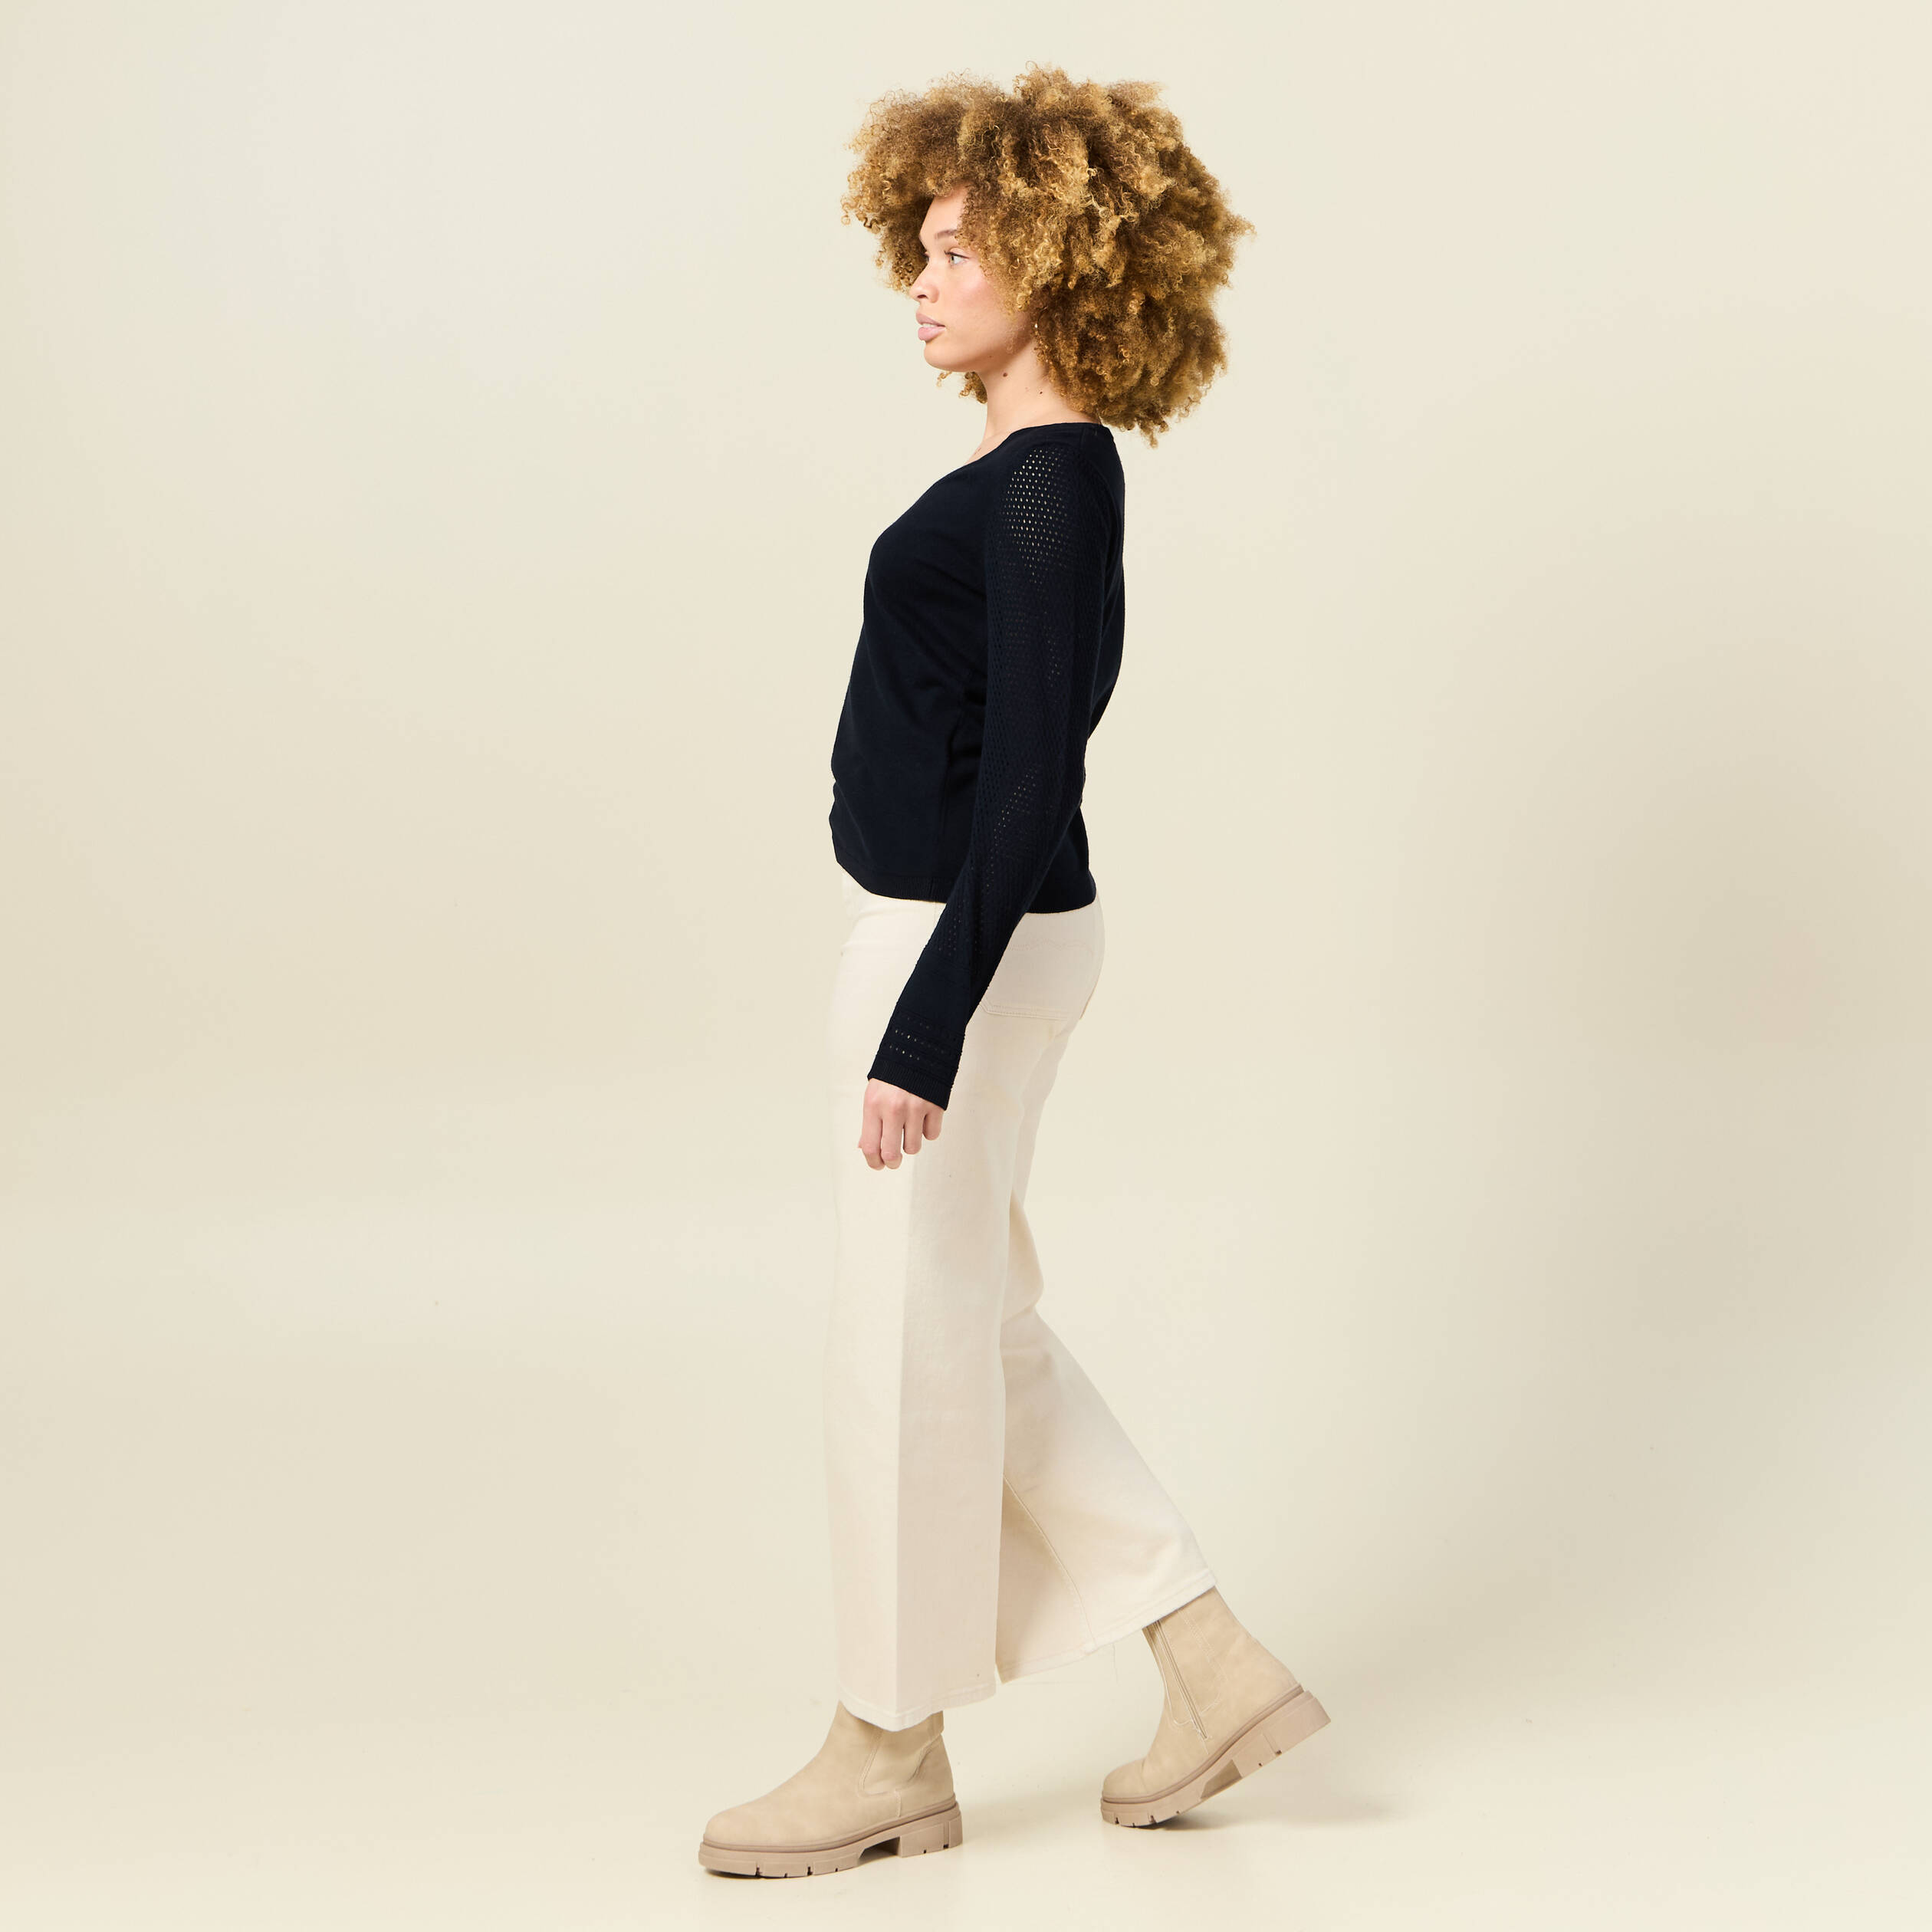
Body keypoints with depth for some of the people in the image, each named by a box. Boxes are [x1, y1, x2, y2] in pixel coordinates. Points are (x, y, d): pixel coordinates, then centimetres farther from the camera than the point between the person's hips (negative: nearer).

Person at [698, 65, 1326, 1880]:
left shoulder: (1047, 495, -19)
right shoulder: (1041, 469, 11)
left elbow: (1029, 786, -24)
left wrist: (923, 1037, -25)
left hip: (966, 946, -10)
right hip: (949, 924, 10)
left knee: (908, 1342, 4)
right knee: (979, 1329, 17)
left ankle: (890, 1748, 21)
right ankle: (1214, 1665, 24)